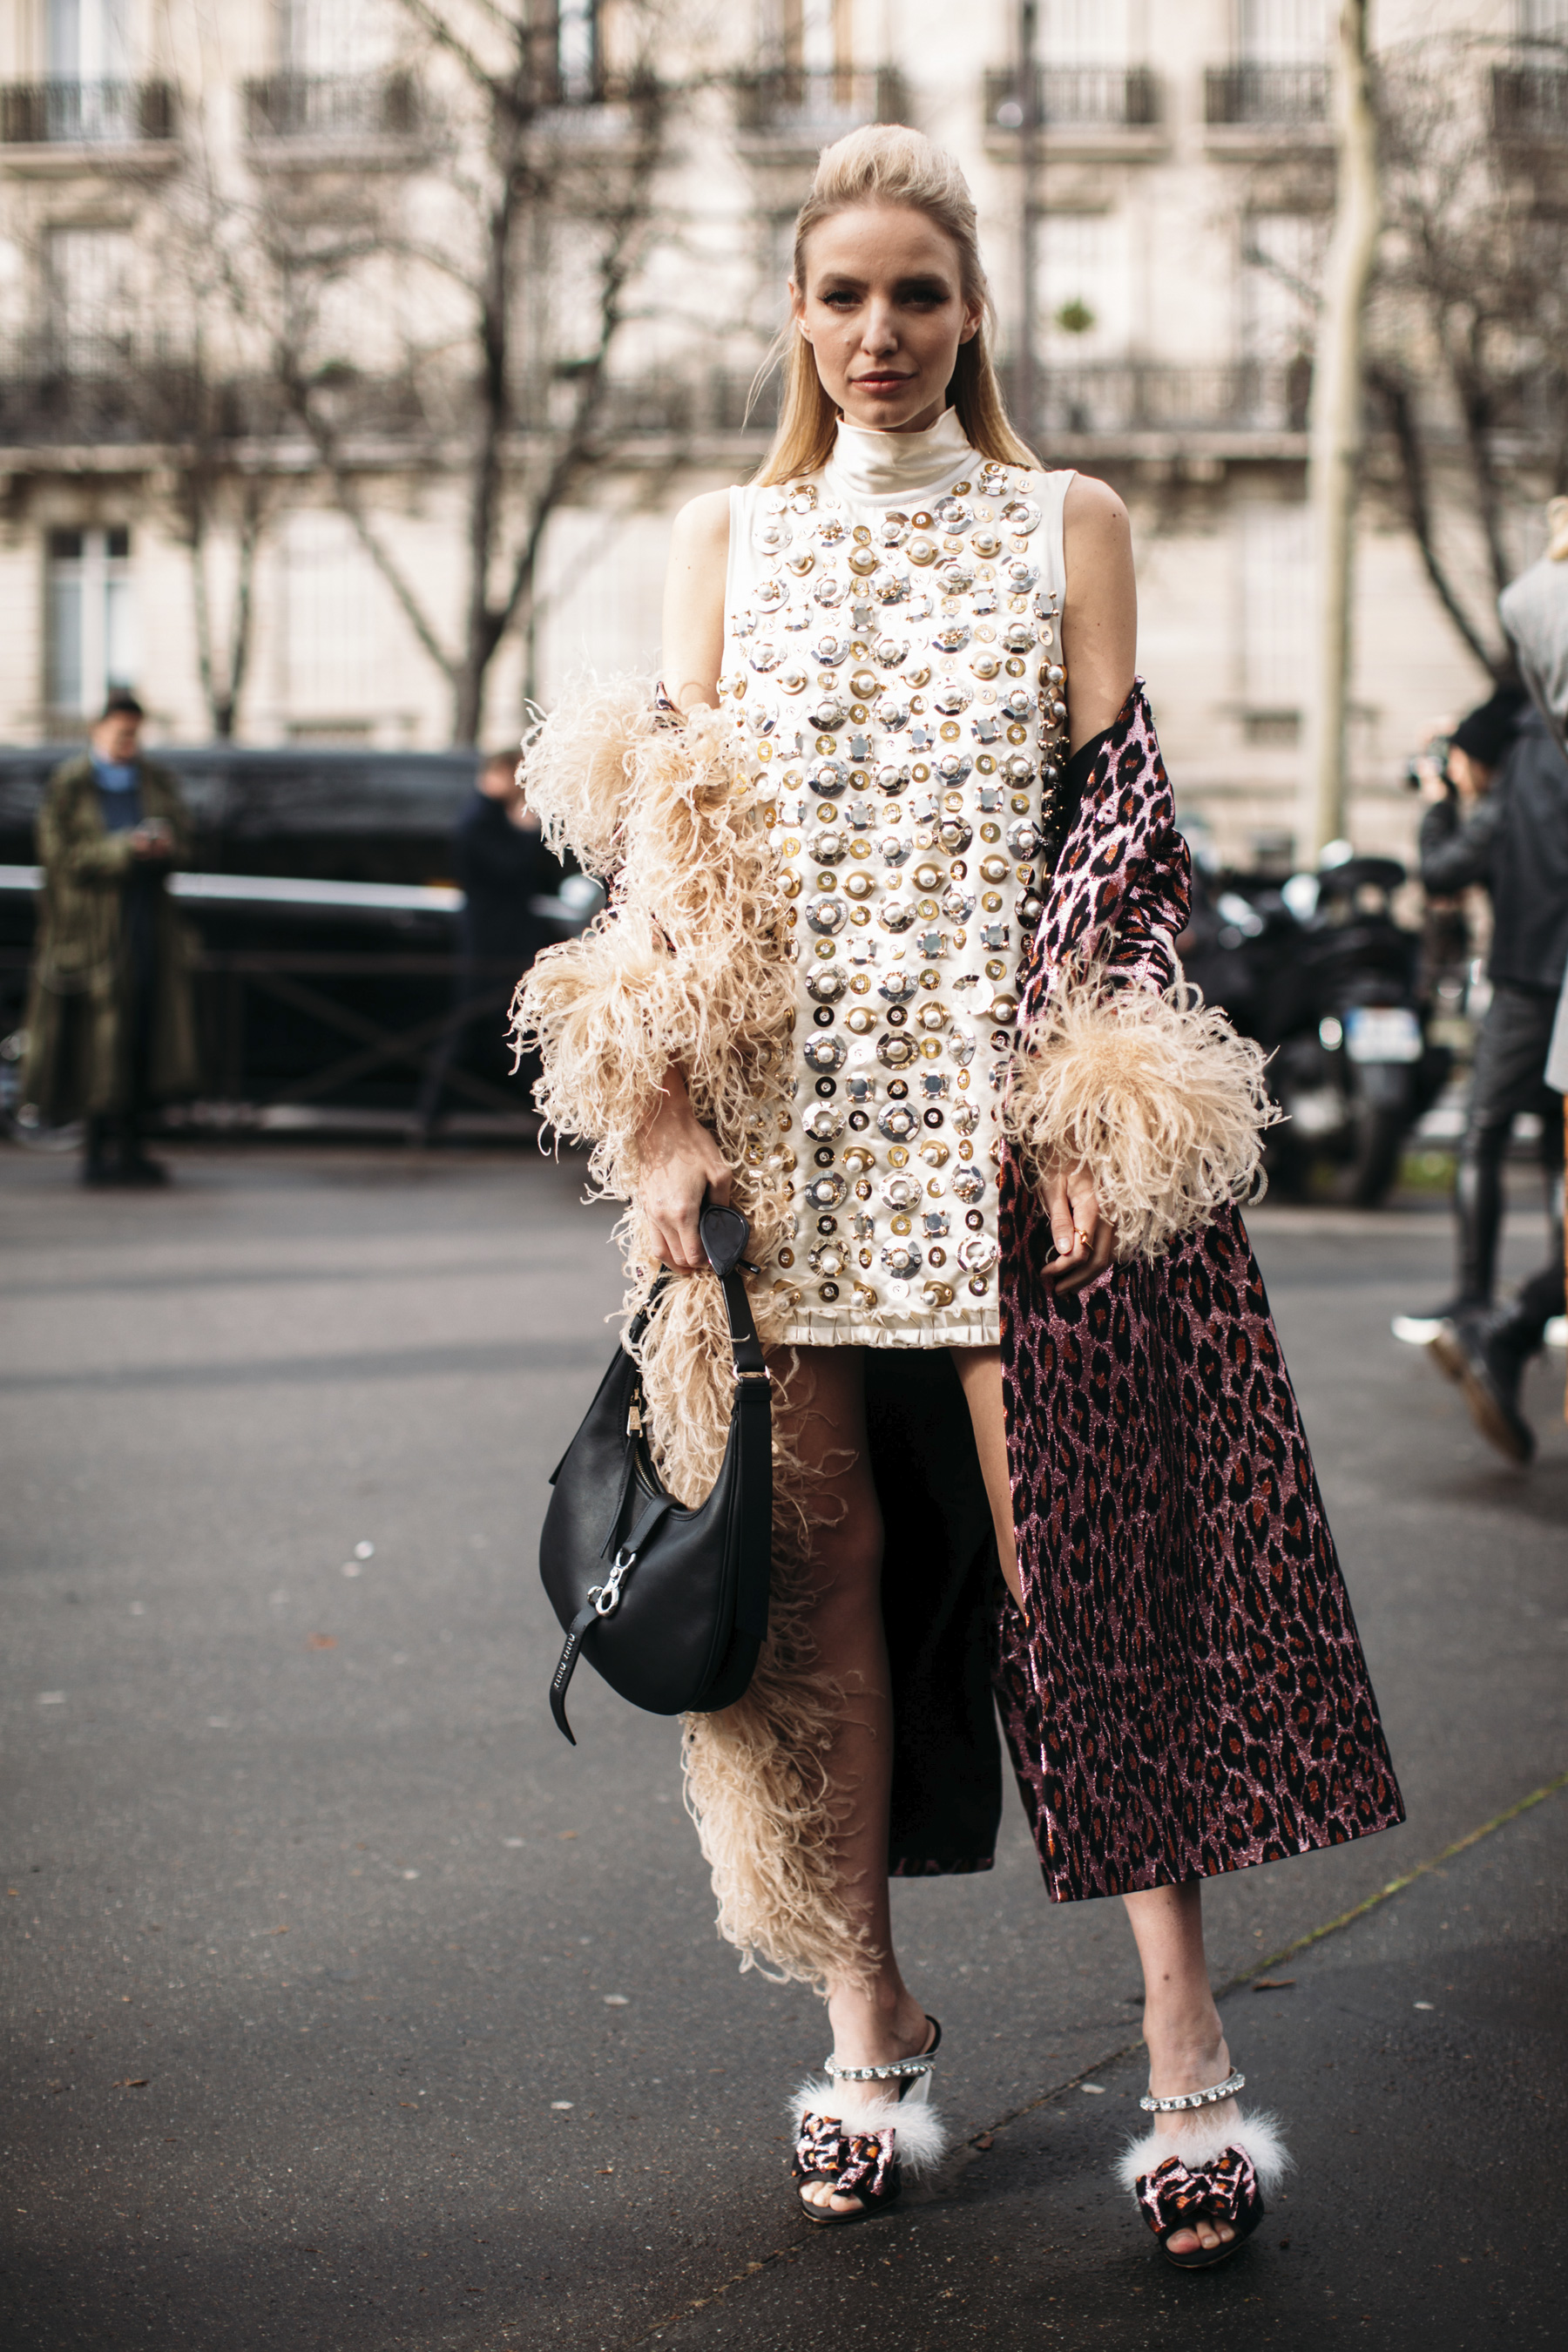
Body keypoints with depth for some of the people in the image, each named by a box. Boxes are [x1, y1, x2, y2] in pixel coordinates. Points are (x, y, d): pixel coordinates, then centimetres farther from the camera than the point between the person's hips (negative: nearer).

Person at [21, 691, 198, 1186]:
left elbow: (183, 844, 7)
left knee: (146, 1032, 0)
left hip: (148, 919, 4)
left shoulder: (156, 781, 11)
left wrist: (165, 844, -16)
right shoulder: (67, 787, -2)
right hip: (93, 925, -4)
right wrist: (124, 848, -21)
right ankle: (97, 1150, -1)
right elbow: (63, 856, -10)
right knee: (96, 1038, -7)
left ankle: (132, 1145, 7)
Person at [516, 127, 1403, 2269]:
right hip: (787, 1115, 2)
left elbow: (1124, 822, 3)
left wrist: (1087, 1101, -9)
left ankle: (1189, 2050, -1)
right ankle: (870, 2027, 15)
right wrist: (667, 1118, -3)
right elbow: (670, 841, 8)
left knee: (1086, 1558, -6)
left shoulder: (1068, 525, 10)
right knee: (821, 1568, 3)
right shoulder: (729, 538, 13)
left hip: (1008, 1111, -2)